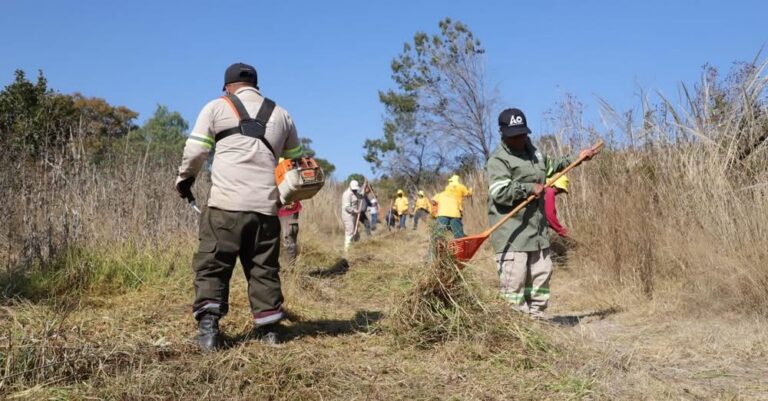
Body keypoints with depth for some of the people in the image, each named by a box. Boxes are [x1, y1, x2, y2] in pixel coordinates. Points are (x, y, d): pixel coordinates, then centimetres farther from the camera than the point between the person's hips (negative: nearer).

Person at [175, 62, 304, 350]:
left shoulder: (217, 107, 7)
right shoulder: (280, 114, 18)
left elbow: (195, 151, 3)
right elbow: (296, 159, 23)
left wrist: (184, 178, 20)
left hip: (226, 203, -3)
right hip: (266, 205, 3)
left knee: (212, 265, 4)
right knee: (264, 268, 12)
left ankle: (208, 326, -5)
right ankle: (268, 327, 16)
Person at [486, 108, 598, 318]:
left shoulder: (533, 151, 16)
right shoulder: (498, 160, -11)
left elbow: (551, 165, 36)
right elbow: (500, 191, -24)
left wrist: (576, 159, 33)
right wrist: (530, 188, -17)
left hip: (537, 230, 9)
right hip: (512, 234, -8)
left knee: (542, 274, 14)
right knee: (514, 281, -9)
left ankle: (536, 317, 26)